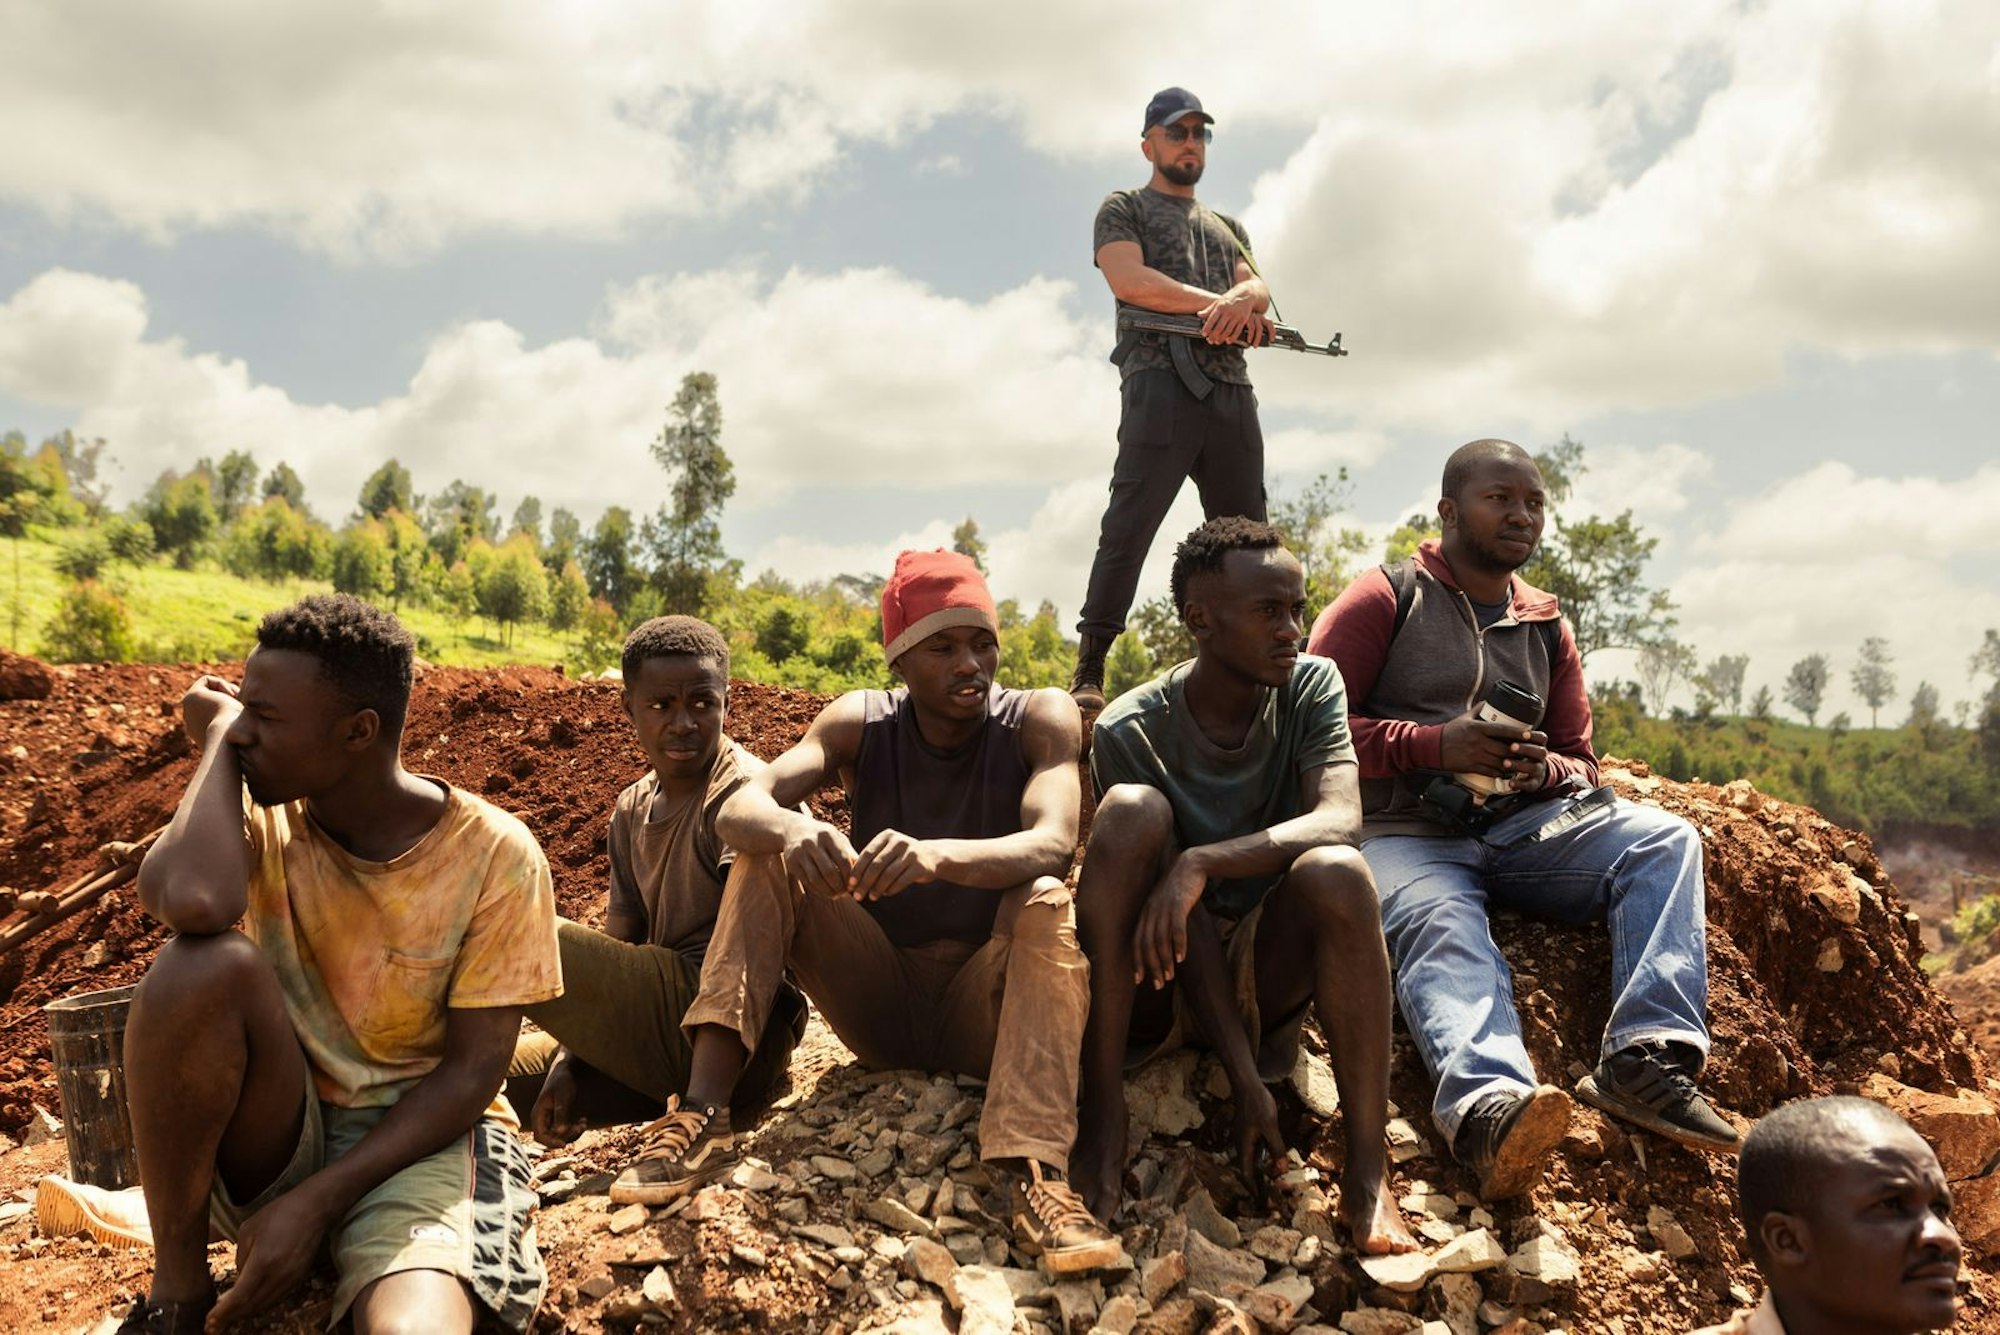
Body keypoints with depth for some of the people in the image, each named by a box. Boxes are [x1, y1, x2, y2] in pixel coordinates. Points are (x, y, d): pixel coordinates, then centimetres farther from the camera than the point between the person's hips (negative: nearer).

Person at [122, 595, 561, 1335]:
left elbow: (471, 1072, -11)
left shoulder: (495, 855, -12)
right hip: (273, 1134, 5)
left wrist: (317, 1199, -20)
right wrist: (216, 736, -16)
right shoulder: (264, 818, -6)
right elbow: (192, 901, -32)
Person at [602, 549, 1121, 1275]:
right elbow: (738, 810, -18)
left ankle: (1035, 1179, -47)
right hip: (877, 998, 2)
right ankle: (703, 1118, -26)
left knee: (1047, 903, -31)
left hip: (987, 1006, -2)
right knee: (768, 853, -15)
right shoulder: (860, 723, -3)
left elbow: (1054, 845, -28)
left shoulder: (1039, 718, -9)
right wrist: (792, 829, -43)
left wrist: (936, 855, -48)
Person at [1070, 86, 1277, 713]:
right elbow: (1128, 279, -5)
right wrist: (1216, 303, -8)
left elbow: (1259, 289, 12)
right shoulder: (1124, 208, 15)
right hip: (1160, 376, -6)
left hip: (1231, 388, 6)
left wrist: (1239, 302, -13)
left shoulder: (1227, 227, 30)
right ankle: (1089, 672, -15)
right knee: (1128, 526, -15)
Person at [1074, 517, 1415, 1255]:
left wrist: (1200, 862, -37)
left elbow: (1340, 820, -24)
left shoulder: (1312, 686, -5)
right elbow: (1188, 919, -17)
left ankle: (1368, 1173, -24)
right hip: (1157, 980, -1)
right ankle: (1102, 1115, -26)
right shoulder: (1131, 730, -12)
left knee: (1335, 871, -30)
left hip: (1267, 972, 1)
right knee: (1132, 809, -28)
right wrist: (1246, 1077, -24)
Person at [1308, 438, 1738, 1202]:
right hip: (1403, 833, -5)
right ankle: (1487, 1103, -65)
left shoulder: (1547, 627, 23)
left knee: (1663, 839, -18)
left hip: (1518, 825, 5)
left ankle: (1646, 1058, -35)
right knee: (1441, 926, -37)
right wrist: (1435, 745, -16)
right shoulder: (1383, 600, 7)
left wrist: (1545, 770, -2)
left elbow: (1581, 763, 24)